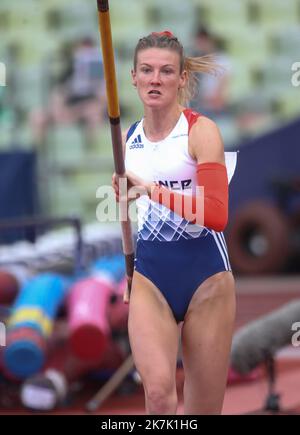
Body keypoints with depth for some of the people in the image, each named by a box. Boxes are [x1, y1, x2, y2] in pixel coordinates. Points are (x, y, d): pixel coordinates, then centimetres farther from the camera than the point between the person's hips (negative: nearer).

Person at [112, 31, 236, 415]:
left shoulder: (201, 131, -9)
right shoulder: (129, 139, 8)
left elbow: (217, 214, -21)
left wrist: (152, 190, -27)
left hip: (204, 276, -3)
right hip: (149, 273, 3)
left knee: (204, 409, 4)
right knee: (158, 390, -22)